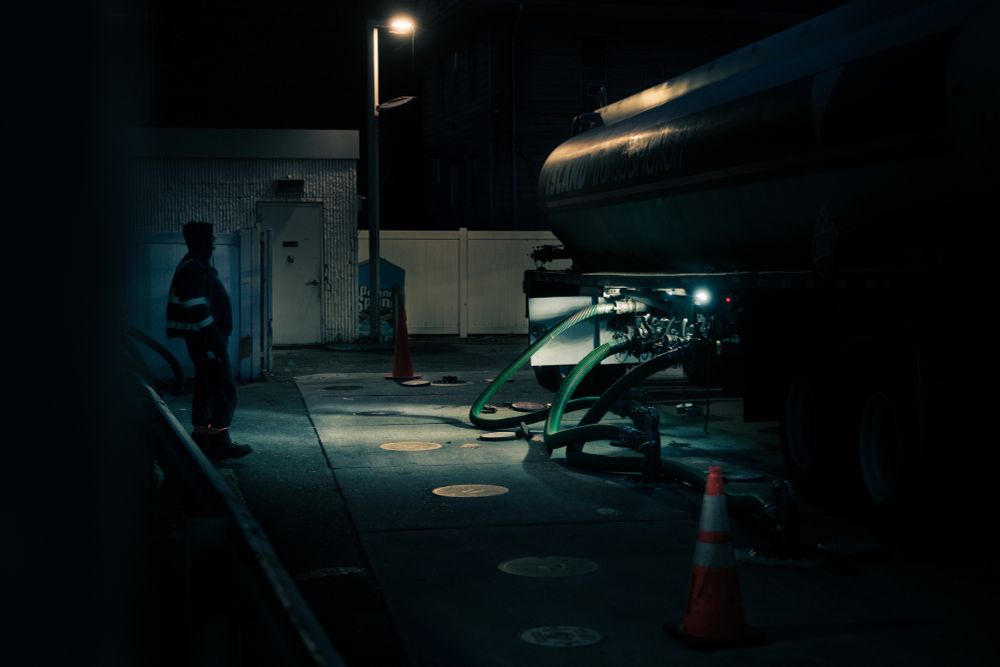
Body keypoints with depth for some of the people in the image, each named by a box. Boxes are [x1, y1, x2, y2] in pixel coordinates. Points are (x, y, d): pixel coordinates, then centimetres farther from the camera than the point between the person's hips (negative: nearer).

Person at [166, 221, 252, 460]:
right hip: (207, 339, -11)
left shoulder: (198, 266, 16)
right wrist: (216, 337, -22)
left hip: (204, 340, 11)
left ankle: (201, 438, 19)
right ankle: (219, 442, -8)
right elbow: (197, 310, -23)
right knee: (225, 389, -9)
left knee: (206, 389, 14)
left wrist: (219, 336, 21)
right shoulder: (193, 269, -16)